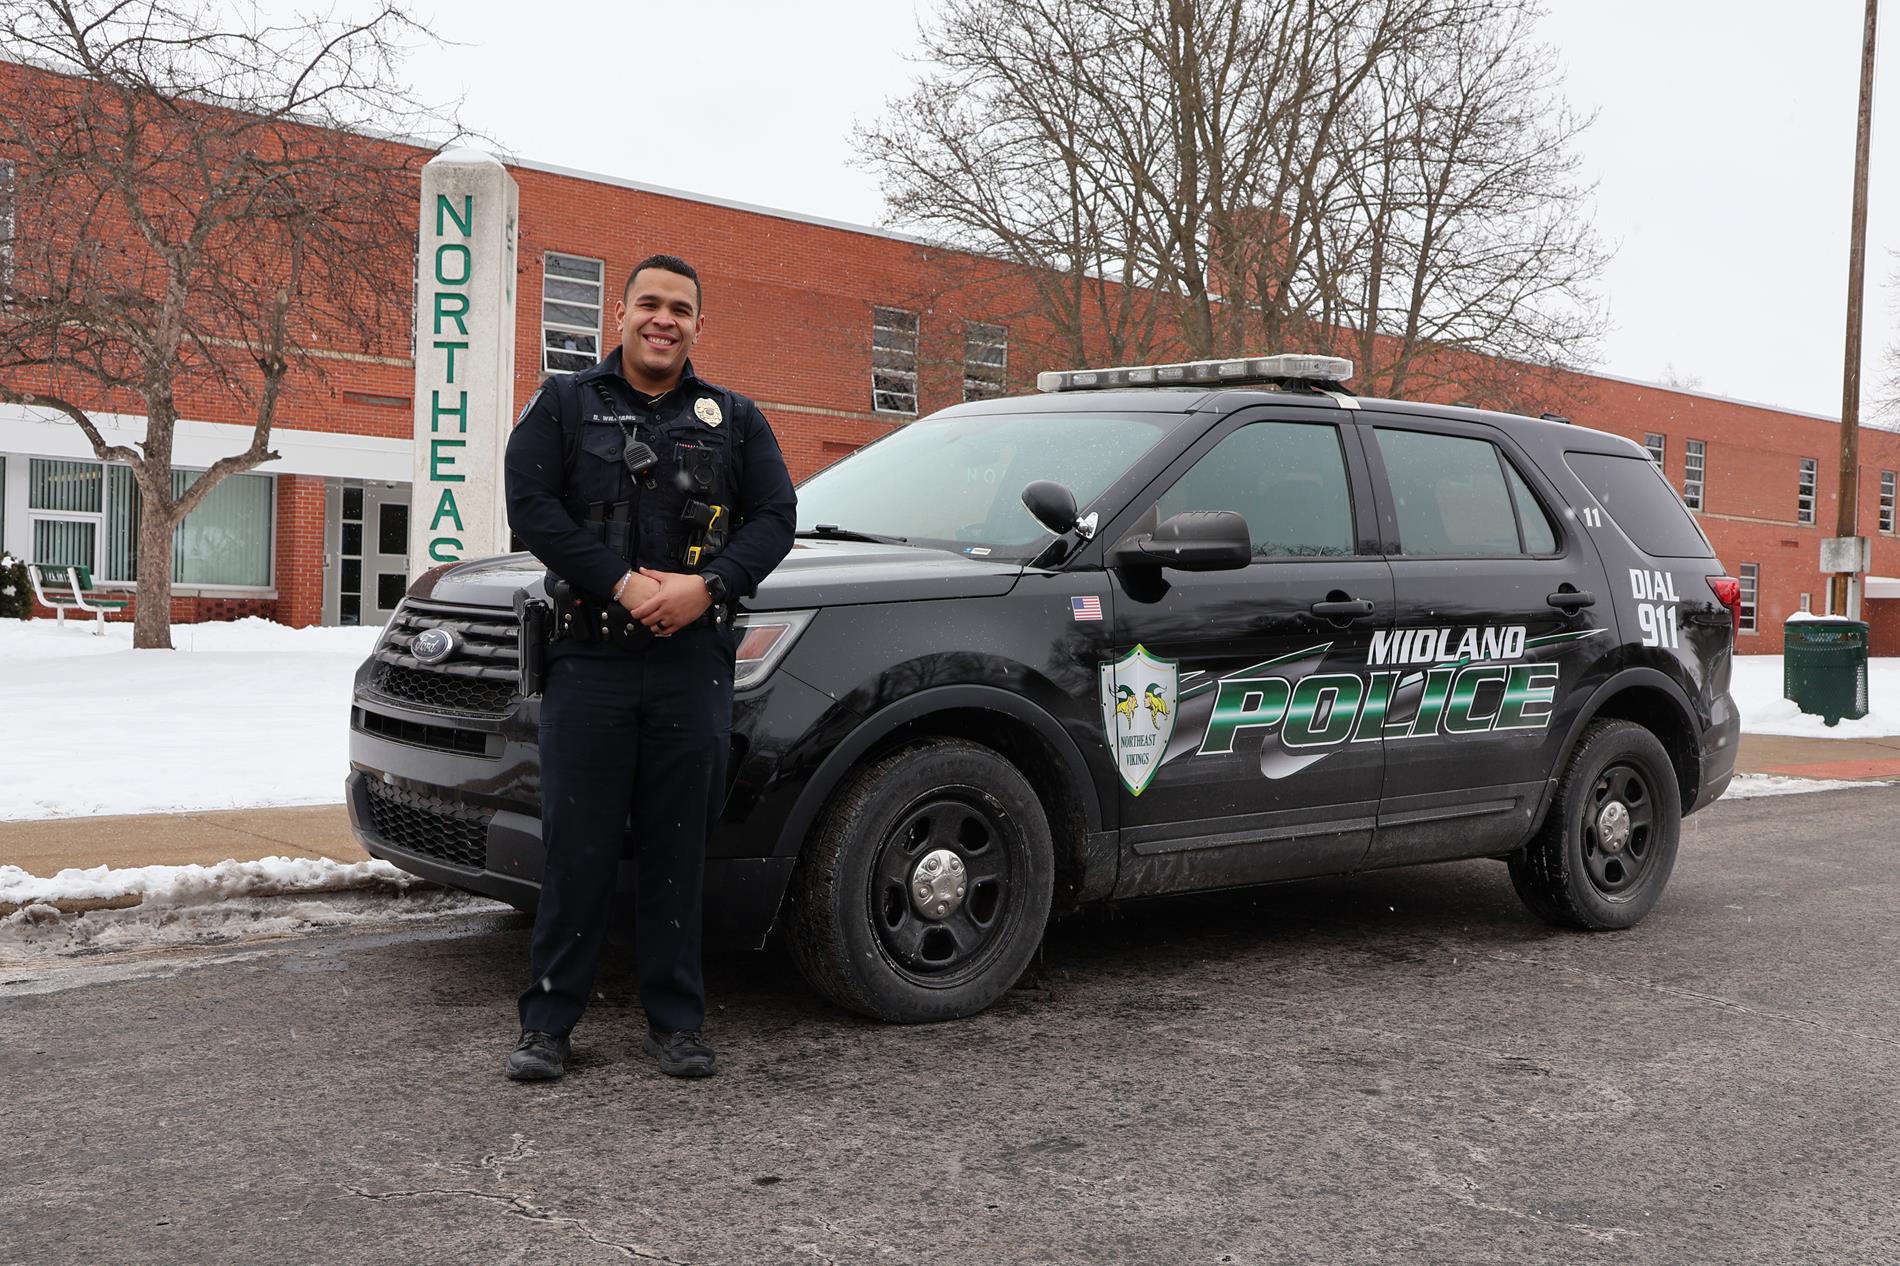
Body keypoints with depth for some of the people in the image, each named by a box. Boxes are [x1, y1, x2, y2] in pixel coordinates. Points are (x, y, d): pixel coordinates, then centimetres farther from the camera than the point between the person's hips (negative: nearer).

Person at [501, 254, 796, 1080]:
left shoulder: (734, 419, 14)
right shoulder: (564, 405, 9)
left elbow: (775, 516, 6)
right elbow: (531, 505, -2)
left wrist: (706, 587, -11)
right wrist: (622, 583, -14)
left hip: (694, 665, 2)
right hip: (588, 661, -1)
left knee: (678, 850, 6)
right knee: (577, 848, 0)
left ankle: (675, 1020, 15)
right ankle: (548, 1021, 11)